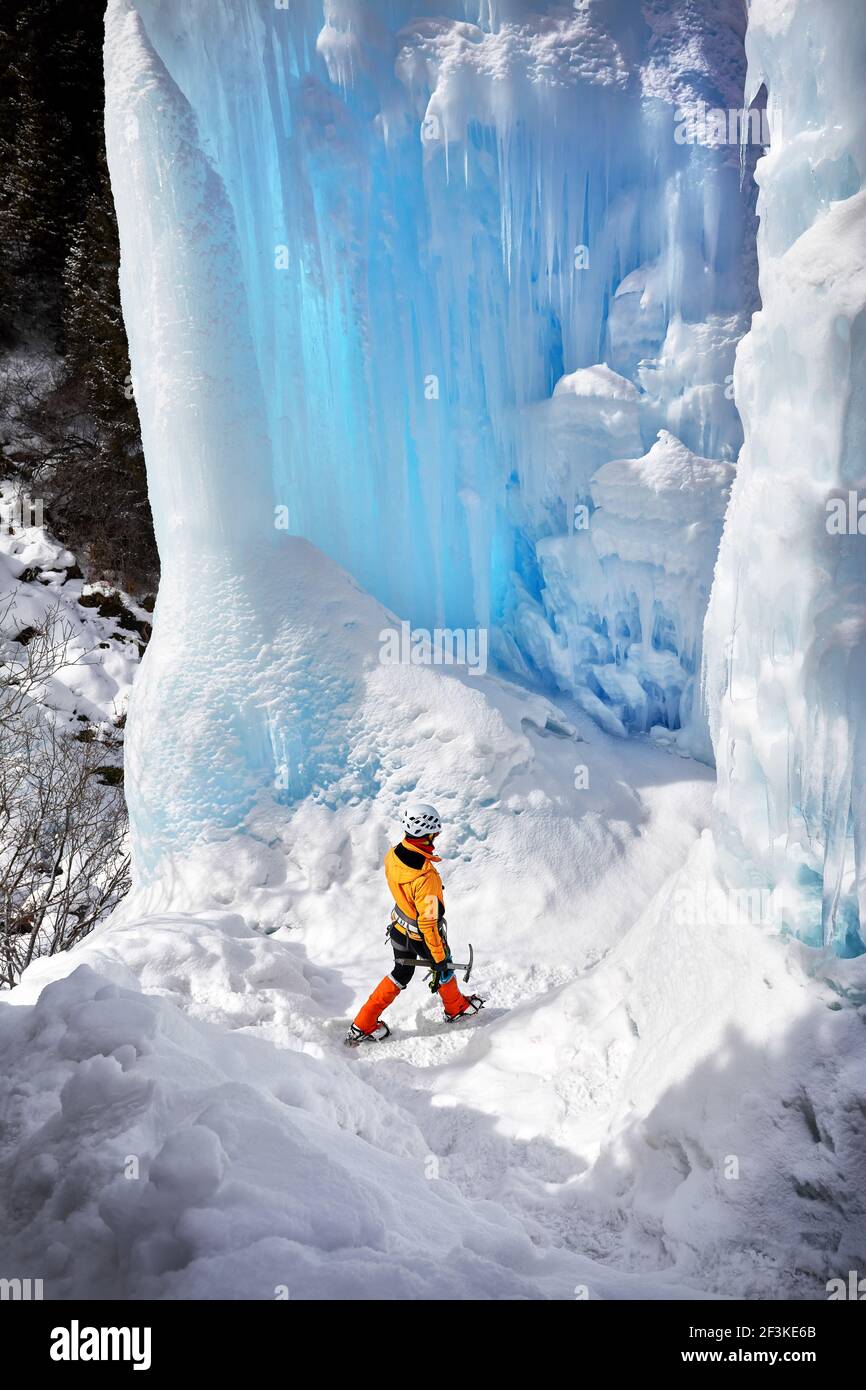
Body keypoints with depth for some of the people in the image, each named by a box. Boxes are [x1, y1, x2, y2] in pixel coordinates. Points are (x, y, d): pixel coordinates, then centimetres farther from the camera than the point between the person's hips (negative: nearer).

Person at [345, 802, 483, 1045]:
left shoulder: (393, 855, -17)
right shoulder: (426, 876, -39)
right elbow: (428, 922, -31)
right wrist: (439, 957, -19)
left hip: (399, 927, 6)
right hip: (422, 937, -6)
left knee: (401, 974, 26)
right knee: (444, 969, 25)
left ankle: (363, 1026, 28)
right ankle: (456, 1007, 54)